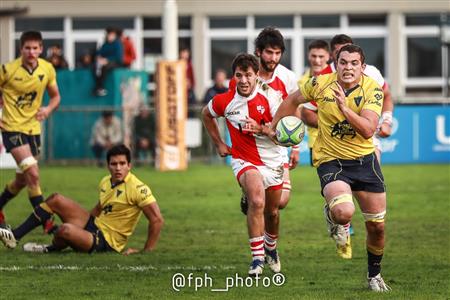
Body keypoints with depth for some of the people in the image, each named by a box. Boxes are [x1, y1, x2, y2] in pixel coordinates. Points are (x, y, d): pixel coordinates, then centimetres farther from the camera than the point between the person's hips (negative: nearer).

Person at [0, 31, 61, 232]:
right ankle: (46, 221, -14)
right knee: (33, 174, -19)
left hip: (33, 128, 5)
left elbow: (55, 96, 11)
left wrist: (49, 109, -9)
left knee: (22, 180, 15)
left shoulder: (47, 69, -2)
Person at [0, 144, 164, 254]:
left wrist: (147, 251, -20)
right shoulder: (106, 182, 6)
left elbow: (157, 219, -20)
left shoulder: (137, 188, -19)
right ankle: (15, 236, 5)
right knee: (56, 200, 4)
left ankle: (53, 248, 6)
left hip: (106, 243, -8)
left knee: (65, 229, -32)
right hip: (95, 225, 8)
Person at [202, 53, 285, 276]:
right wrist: (218, 143, 12)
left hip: (273, 160, 2)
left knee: (271, 211, 17)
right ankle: (257, 258, -24)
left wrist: (260, 128, -31)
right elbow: (206, 114, 13)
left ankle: (271, 248, 47)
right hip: (244, 160, -2)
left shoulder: (269, 95, -14)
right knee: (257, 201, -29)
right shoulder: (224, 101, -10)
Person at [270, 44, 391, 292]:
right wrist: (273, 126, 17)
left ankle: (374, 275, 33)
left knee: (377, 226, 5)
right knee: (344, 212, -29)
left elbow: (368, 130, -22)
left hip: (364, 160, 2)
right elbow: (293, 100, 11)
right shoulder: (320, 84, -9)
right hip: (330, 160, -2)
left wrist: (345, 108, -33)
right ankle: (332, 216, 11)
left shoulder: (372, 89, -10)